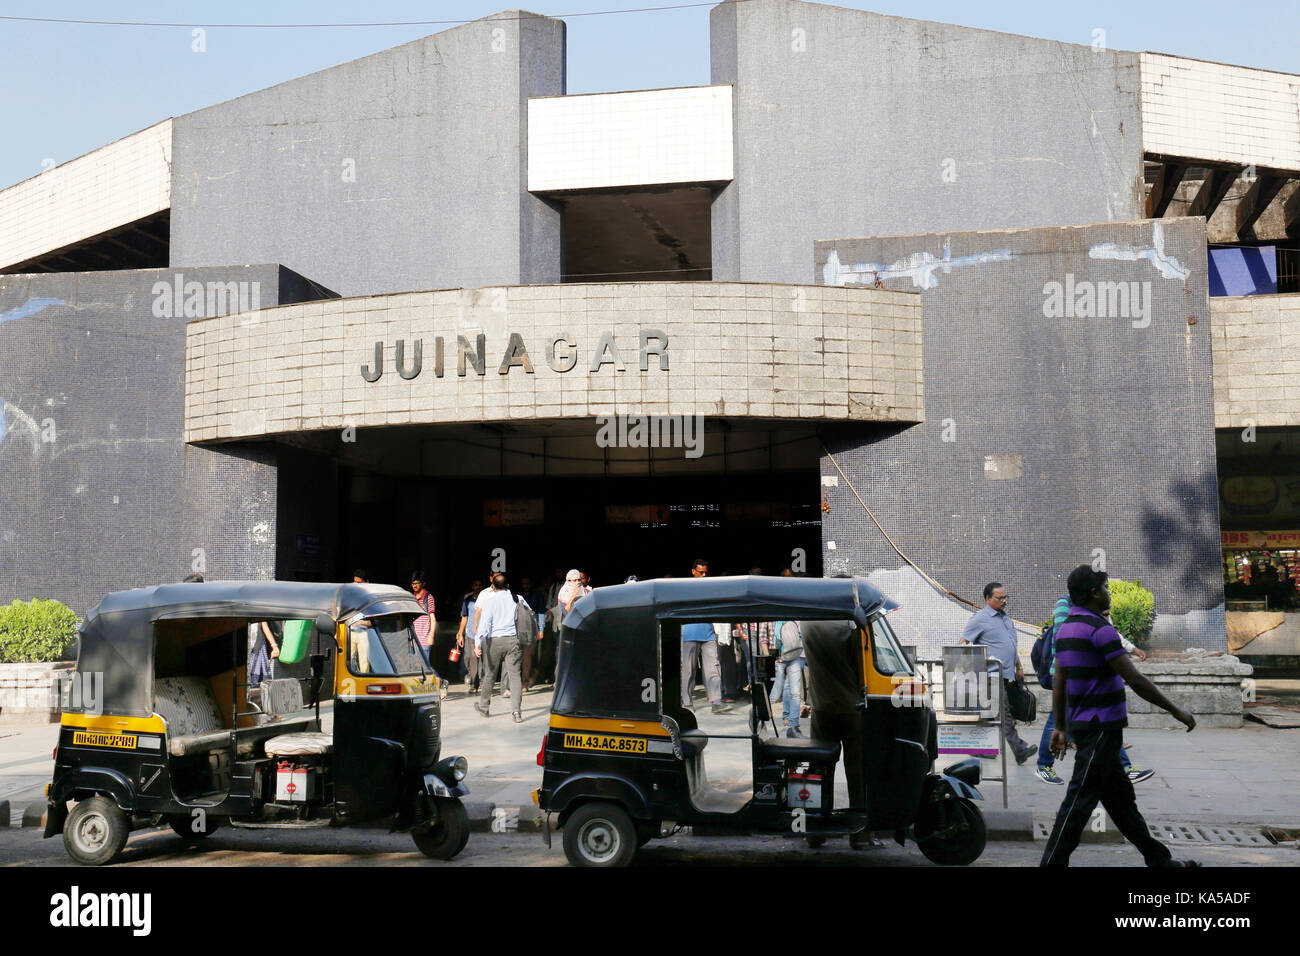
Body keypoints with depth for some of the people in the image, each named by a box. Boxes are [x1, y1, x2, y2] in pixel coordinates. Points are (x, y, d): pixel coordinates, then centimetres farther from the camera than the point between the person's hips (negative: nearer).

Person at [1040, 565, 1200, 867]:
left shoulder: (1065, 628, 11)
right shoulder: (1098, 628, -16)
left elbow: (1059, 684, 15)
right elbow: (1134, 679, -17)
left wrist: (1060, 727, 20)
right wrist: (1176, 710, -9)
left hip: (1082, 725, 10)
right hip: (1101, 727, -10)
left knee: (1121, 797, 15)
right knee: (1080, 799, -6)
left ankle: (1159, 859, 25)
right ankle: (1053, 862, -4)